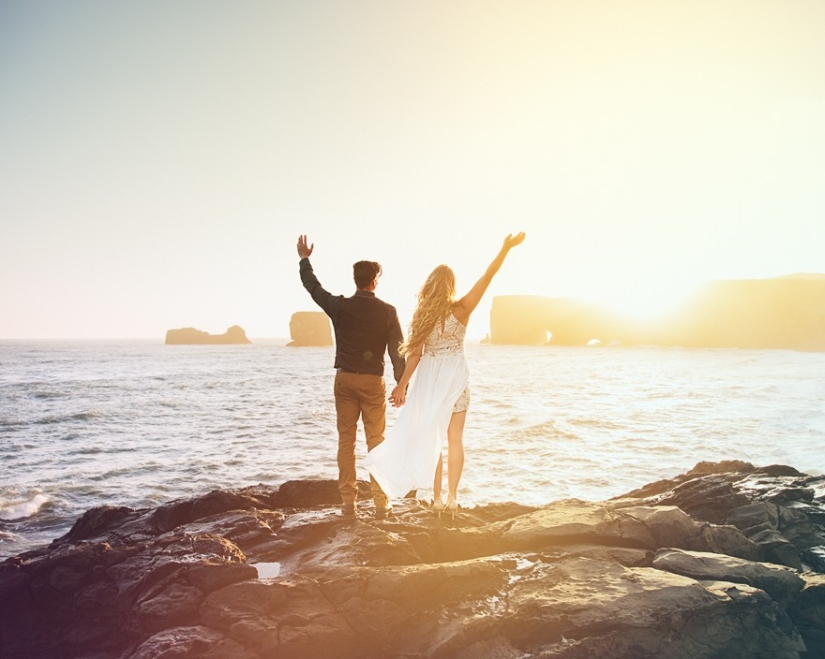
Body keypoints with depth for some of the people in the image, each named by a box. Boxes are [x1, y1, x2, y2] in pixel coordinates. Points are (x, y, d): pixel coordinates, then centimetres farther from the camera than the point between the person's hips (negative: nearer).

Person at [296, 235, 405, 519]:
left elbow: (314, 287, 15)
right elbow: (397, 351, -5)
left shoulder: (340, 306, -3)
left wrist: (304, 259, 30)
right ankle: (381, 504, 6)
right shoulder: (387, 311, -5)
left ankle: (348, 503, 7)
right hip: (373, 381, -1)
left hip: (345, 379, 1)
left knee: (346, 441, 7)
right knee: (376, 442, 5)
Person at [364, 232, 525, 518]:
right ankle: (451, 498, 5)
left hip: (429, 381, 1)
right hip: (455, 379, -1)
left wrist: (402, 385, 2)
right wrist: (506, 248, -6)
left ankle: (437, 498, 8)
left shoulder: (422, 314, -4)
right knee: (454, 439, 6)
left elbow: (415, 354, -4)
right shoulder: (460, 310, -9)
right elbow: (486, 277, -10)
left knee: (430, 438, 8)